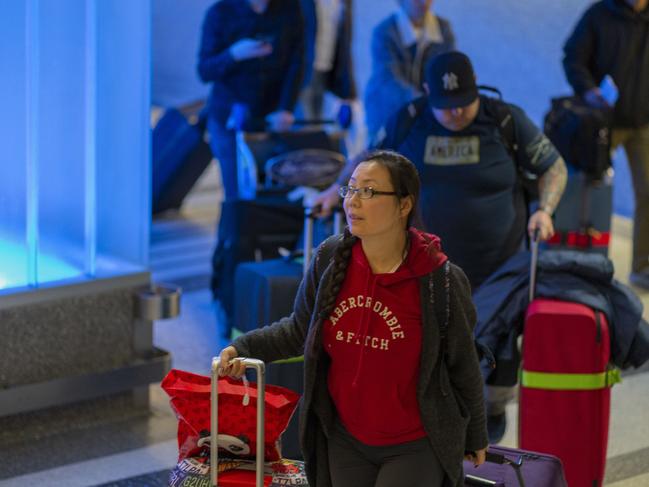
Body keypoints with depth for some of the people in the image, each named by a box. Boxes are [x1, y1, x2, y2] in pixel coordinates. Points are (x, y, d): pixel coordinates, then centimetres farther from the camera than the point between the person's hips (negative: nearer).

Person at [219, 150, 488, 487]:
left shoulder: (440, 280, -15)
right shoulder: (330, 260, -6)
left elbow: (463, 366, -3)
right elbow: (300, 330, 7)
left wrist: (475, 437, 8)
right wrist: (244, 348, -8)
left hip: (415, 447, -4)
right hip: (346, 441, 4)